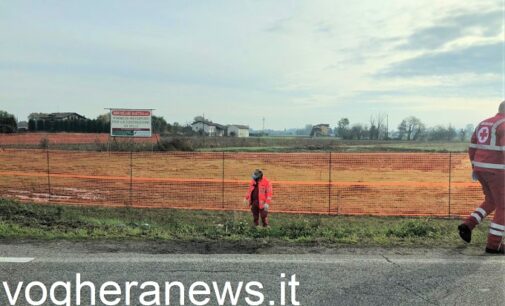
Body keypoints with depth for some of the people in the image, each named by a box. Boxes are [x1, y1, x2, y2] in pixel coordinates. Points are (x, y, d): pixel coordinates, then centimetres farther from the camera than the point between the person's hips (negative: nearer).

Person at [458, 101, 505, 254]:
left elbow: (473, 148, 15)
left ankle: (468, 225, 9)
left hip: (481, 168, 8)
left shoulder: (484, 124, 14)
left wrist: (475, 167, 21)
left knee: (491, 202, 23)